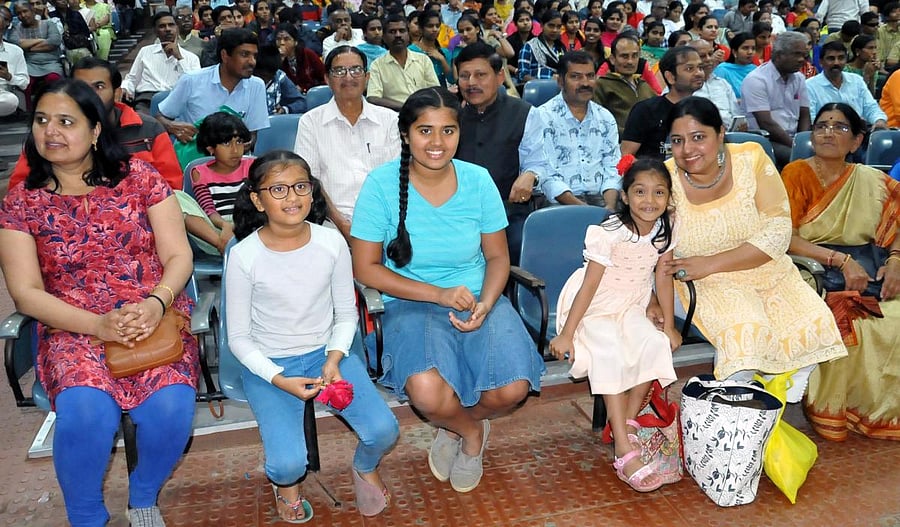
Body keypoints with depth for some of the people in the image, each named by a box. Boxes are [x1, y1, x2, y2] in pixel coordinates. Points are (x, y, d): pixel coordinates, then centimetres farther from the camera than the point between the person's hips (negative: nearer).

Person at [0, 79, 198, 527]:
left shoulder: (139, 177, 4)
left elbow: (178, 256, 1)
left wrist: (156, 303, -19)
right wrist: (98, 325, -16)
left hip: (153, 317, 0)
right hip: (73, 327, 0)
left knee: (170, 405, -28)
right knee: (85, 409, -30)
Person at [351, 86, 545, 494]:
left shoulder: (477, 180, -2)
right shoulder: (382, 184, -10)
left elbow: (497, 256, 5)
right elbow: (366, 268, -8)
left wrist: (484, 305, -16)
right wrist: (440, 294, -16)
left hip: (478, 299, 3)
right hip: (412, 304, -2)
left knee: (513, 388, -22)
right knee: (427, 391, -31)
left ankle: (455, 427, 17)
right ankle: (471, 432, 10)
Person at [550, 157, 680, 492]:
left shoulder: (666, 229, -6)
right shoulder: (610, 233, -22)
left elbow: (663, 277, 2)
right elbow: (589, 285, -21)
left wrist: (669, 326, 4)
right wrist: (566, 334, -20)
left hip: (631, 308, 5)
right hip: (595, 309, -5)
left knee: (656, 346, -22)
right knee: (610, 355, -30)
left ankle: (628, 422, -2)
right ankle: (625, 451, -28)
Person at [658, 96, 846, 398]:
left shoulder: (751, 159, -11)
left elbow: (778, 233, -14)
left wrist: (710, 264, -22)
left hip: (769, 271, 3)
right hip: (709, 284, -2)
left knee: (815, 324, -17)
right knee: (744, 329, -30)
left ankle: (784, 408, 6)